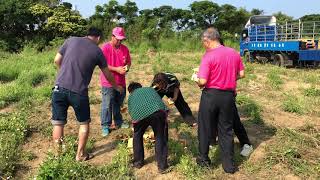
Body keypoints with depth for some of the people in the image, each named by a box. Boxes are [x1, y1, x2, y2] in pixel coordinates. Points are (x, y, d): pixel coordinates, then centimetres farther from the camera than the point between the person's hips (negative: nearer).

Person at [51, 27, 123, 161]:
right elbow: (107, 75, 16)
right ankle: (80, 155, 24)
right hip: (78, 92, -2)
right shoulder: (97, 51, 6)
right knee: (84, 123, 18)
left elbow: (57, 60, 10)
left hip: (60, 88, 2)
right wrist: (117, 87, 33)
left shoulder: (71, 40, 9)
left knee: (58, 124, 12)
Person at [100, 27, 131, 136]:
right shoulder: (105, 48, -10)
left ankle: (118, 122, 31)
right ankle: (105, 126, 11)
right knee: (107, 105, 0)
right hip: (108, 82, -5)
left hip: (121, 82, 5)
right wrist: (116, 69, -21)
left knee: (119, 104, 16)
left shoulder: (124, 48, 6)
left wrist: (127, 67, -8)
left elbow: (128, 61, 15)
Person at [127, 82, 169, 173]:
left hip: (139, 114, 1)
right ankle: (162, 166, 19)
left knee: (137, 136, 27)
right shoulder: (151, 89, 40)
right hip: (157, 111, 0)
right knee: (160, 137, 16)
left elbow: (130, 112, 40)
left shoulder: (131, 96, 38)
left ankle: (138, 162, 38)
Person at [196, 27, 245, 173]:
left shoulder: (208, 56, -15)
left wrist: (199, 84, 3)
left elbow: (203, 81, -19)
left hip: (211, 95, -4)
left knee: (205, 128, 14)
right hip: (228, 95, 5)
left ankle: (204, 159, 28)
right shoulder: (234, 53, 2)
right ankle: (229, 165, 20)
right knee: (226, 130, 14)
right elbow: (241, 74, 8)